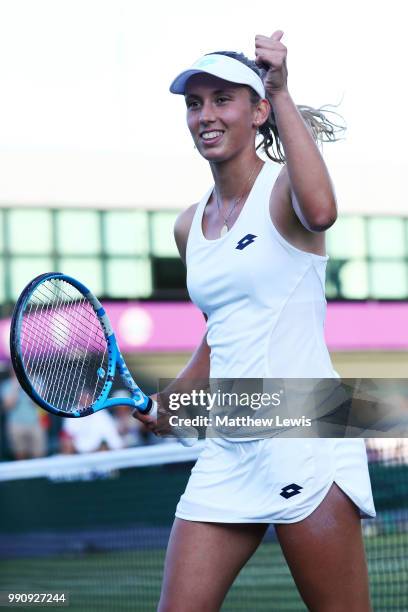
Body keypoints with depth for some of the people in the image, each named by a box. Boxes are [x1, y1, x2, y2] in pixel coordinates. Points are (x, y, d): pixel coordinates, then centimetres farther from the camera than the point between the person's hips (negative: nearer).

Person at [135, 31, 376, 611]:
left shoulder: (283, 187, -5)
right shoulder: (189, 226, 15)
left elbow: (320, 211, -31)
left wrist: (282, 95, -27)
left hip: (303, 435, -6)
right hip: (227, 450, 7)